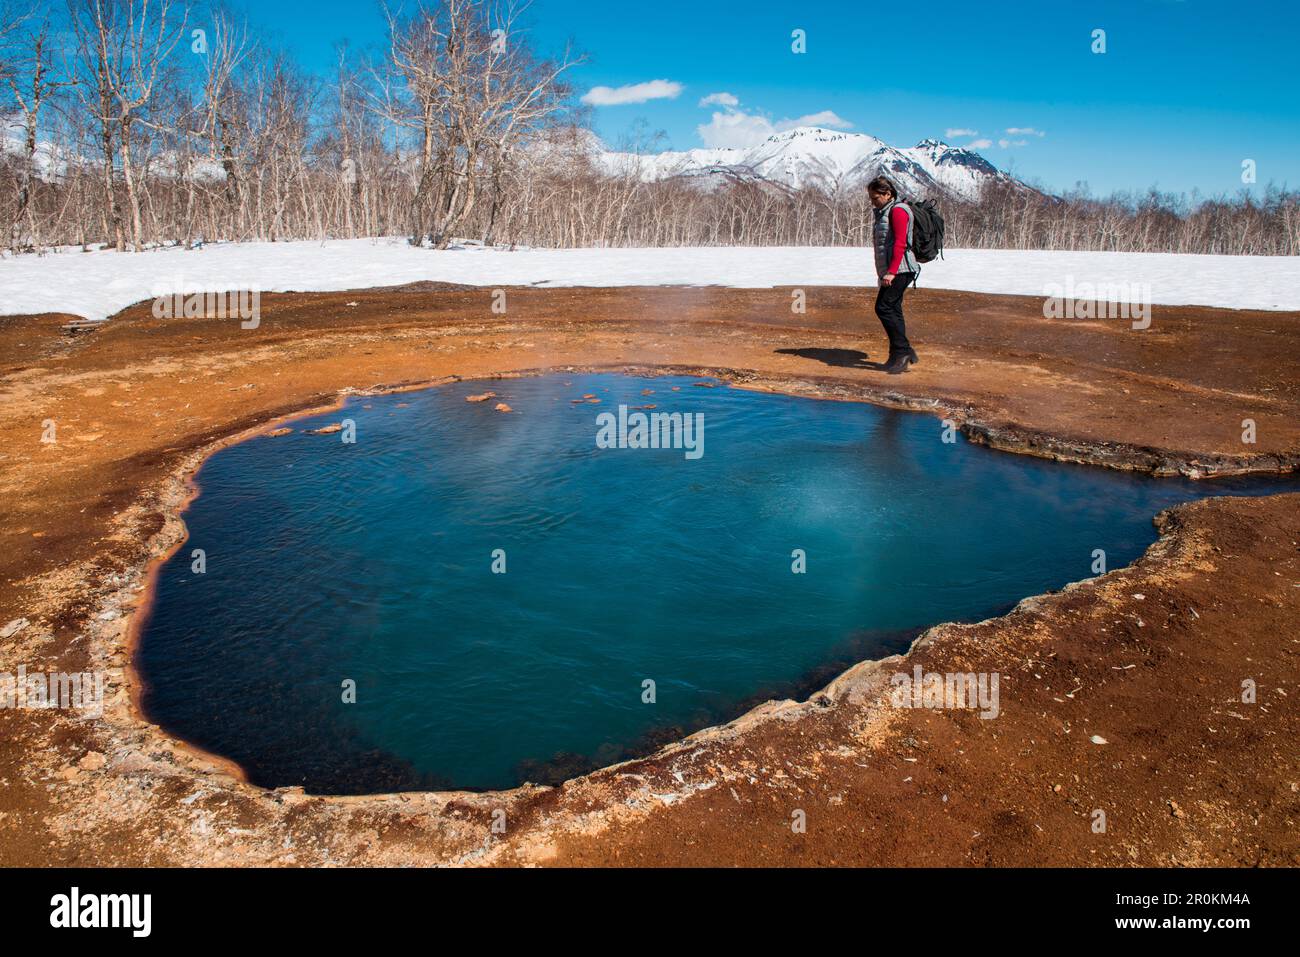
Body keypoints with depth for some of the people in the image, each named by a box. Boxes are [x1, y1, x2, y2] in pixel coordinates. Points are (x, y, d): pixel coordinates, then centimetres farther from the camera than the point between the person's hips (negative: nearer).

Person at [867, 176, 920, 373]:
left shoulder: (898, 210, -8)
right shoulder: (884, 213, 22)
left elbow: (900, 243, -17)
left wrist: (891, 272, -24)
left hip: (899, 270, -10)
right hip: (889, 271, 10)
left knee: (884, 307, -14)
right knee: (893, 311, 7)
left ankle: (903, 351, -12)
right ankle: (898, 356, 9)